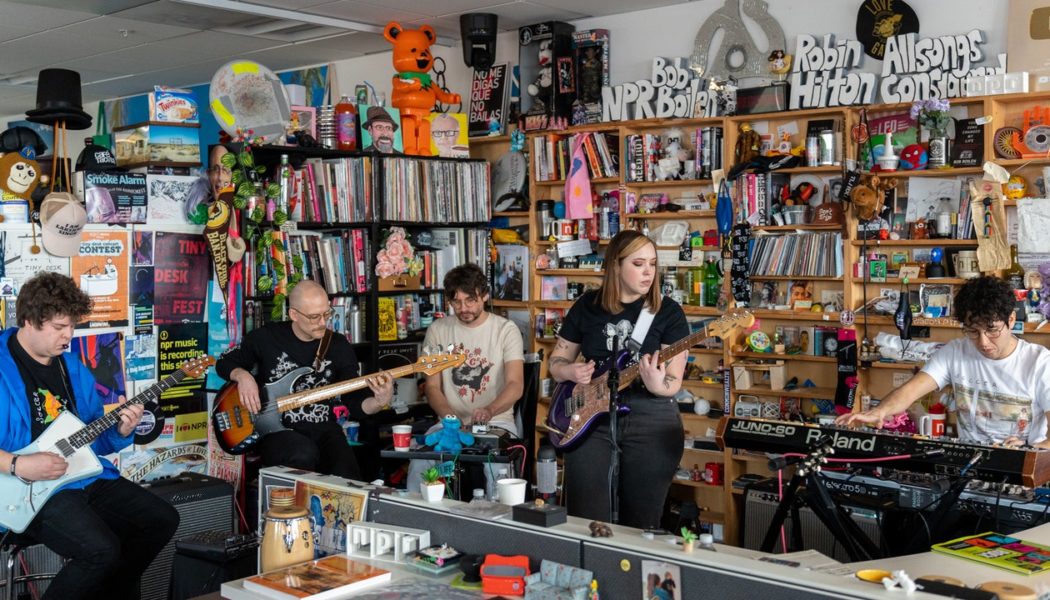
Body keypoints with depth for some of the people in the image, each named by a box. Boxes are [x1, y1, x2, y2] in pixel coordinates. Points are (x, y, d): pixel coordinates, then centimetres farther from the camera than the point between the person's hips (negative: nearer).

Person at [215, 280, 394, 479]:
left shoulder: (340, 347, 4)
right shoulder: (266, 337, 0)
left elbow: (356, 404, 2)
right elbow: (224, 363, 15)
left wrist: (379, 402, -20)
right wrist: (242, 375, -8)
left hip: (323, 430, 2)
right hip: (275, 429, -1)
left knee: (347, 480, -28)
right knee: (304, 455, -36)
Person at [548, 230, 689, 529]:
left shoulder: (668, 312, -1)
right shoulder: (587, 306, 5)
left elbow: (674, 382, -5)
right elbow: (556, 360, 14)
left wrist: (657, 385, -27)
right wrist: (570, 372, -8)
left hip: (651, 422, -1)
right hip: (591, 416, 2)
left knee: (641, 523, 5)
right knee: (585, 519, -1)